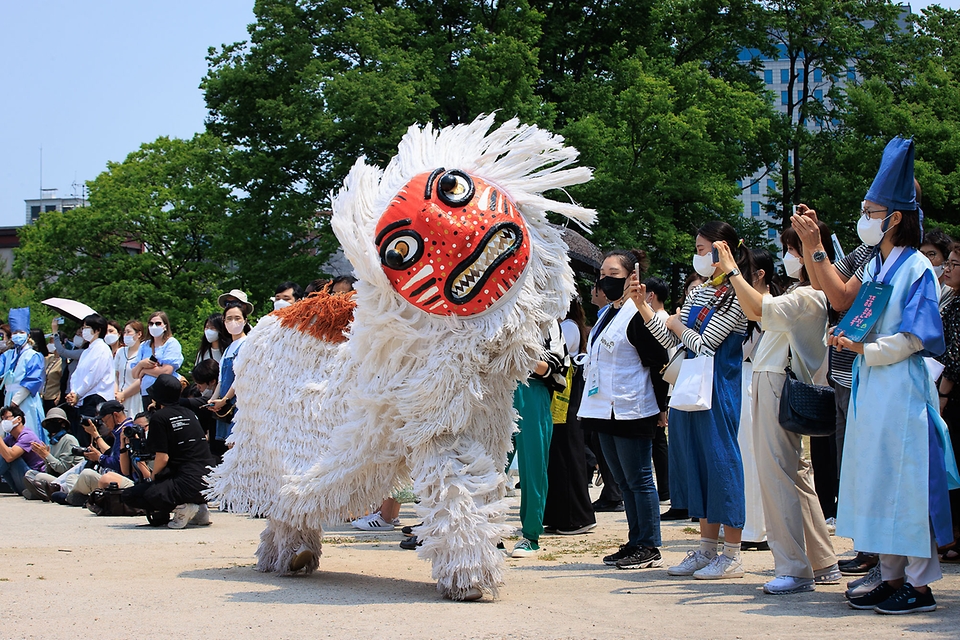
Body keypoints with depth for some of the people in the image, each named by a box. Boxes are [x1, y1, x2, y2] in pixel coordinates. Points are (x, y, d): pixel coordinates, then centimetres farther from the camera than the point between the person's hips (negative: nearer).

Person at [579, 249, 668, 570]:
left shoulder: (638, 315, -13)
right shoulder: (606, 315, 15)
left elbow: (659, 362, -14)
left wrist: (660, 407, -9)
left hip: (631, 412, -9)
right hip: (605, 410, 9)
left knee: (638, 480, -4)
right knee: (623, 482, 12)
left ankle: (649, 547, 2)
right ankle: (635, 543, 18)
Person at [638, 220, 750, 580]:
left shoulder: (735, 297, -12)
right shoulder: (698, 294, 14)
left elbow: (704, 344, -16)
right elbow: (670, 341, 12)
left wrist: (677, 325, 2)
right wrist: (643, 307, 4)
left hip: (720, 389, -9)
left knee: (720, 460, -5)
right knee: (698, 461, 11)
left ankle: (731, 556, 2)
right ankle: (707, 550, 19)